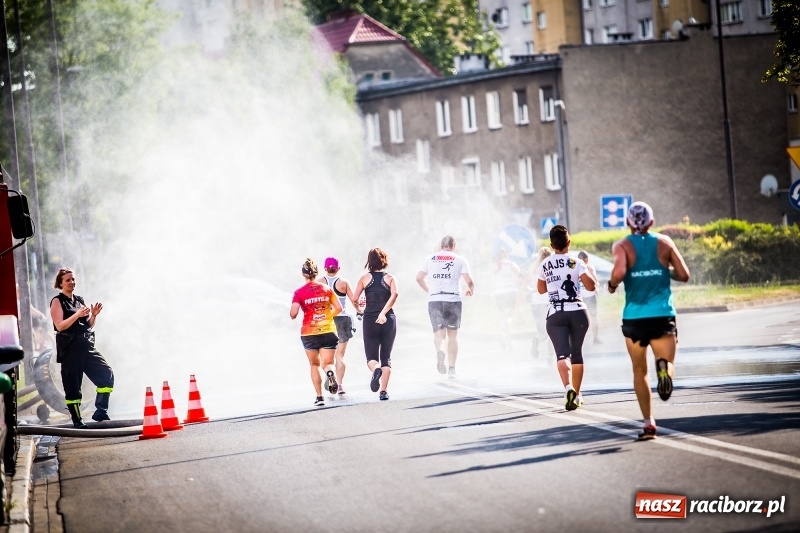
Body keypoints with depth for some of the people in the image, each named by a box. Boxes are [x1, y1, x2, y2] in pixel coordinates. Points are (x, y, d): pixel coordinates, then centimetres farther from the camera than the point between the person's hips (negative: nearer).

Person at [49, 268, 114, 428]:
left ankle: (100, 411, -3)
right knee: (72, 385, -4)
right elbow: (60, 326, -13)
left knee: (106, 374, -8)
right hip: (70, 349, -6)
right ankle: (77, 420, 4)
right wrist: (77, 315, -22)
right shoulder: (57, 301, -1)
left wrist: (93, 315, -1)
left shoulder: (80, 300, 18)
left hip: (86, 347, 6)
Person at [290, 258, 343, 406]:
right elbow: (338, 308, 3)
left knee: (314, 364, 15)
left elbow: (293, 313, -13)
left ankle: (319, 397, 8)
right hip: (328, 330, 1)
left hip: (309, 332, -1)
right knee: (327, 363, 3)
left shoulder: (299, 292, -4)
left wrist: (292, 315, 10)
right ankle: (330, 373, -34)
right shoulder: (326, 289, 4)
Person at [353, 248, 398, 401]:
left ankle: (376, 370, -30)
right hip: (388, 320, 1)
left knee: (371, 357, 5)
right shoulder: (390, 278, 5)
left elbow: (355, 298, -3)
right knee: (386, 358, 11)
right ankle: (384, 391, 0)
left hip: (370, 320, -1)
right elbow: (394, 294, -14)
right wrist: (383, 313, -17)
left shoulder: (365, 278, 4)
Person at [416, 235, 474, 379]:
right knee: (453, 335, 10)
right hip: (453, 299, -1)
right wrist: (470, 290, 20)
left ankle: (439, 350, -31)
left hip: (434, 300, 1)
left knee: (439, 333, 3)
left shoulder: (431, 258, 12)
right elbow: (469, 281, -2)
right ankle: (452, 368, 6)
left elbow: (419, 277, 12)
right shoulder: (459, 259, 6)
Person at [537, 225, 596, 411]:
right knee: (577, 353, 16)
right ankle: (577, 394, 25)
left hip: (555, 314, 0)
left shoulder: (545, 265, 7)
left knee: (562, 353, -12)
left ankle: (569, 388, -37)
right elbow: (590, 286, -10)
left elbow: (541, 289, 22)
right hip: (577, 311, 0)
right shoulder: (576, 263, -2)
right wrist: (590, 273, 10)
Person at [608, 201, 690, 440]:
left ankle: (648, 422, 6)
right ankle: (664, 367, -33)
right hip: (663, 315, 0)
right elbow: (683, 275, 3)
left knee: (639, 371, 15)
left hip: (634, 317, 0)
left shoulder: (622, 246, -1)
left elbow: (619, 271, -20)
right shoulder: (664, 242, 5)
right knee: (668, 362, 5)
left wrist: (612, 285, 1)